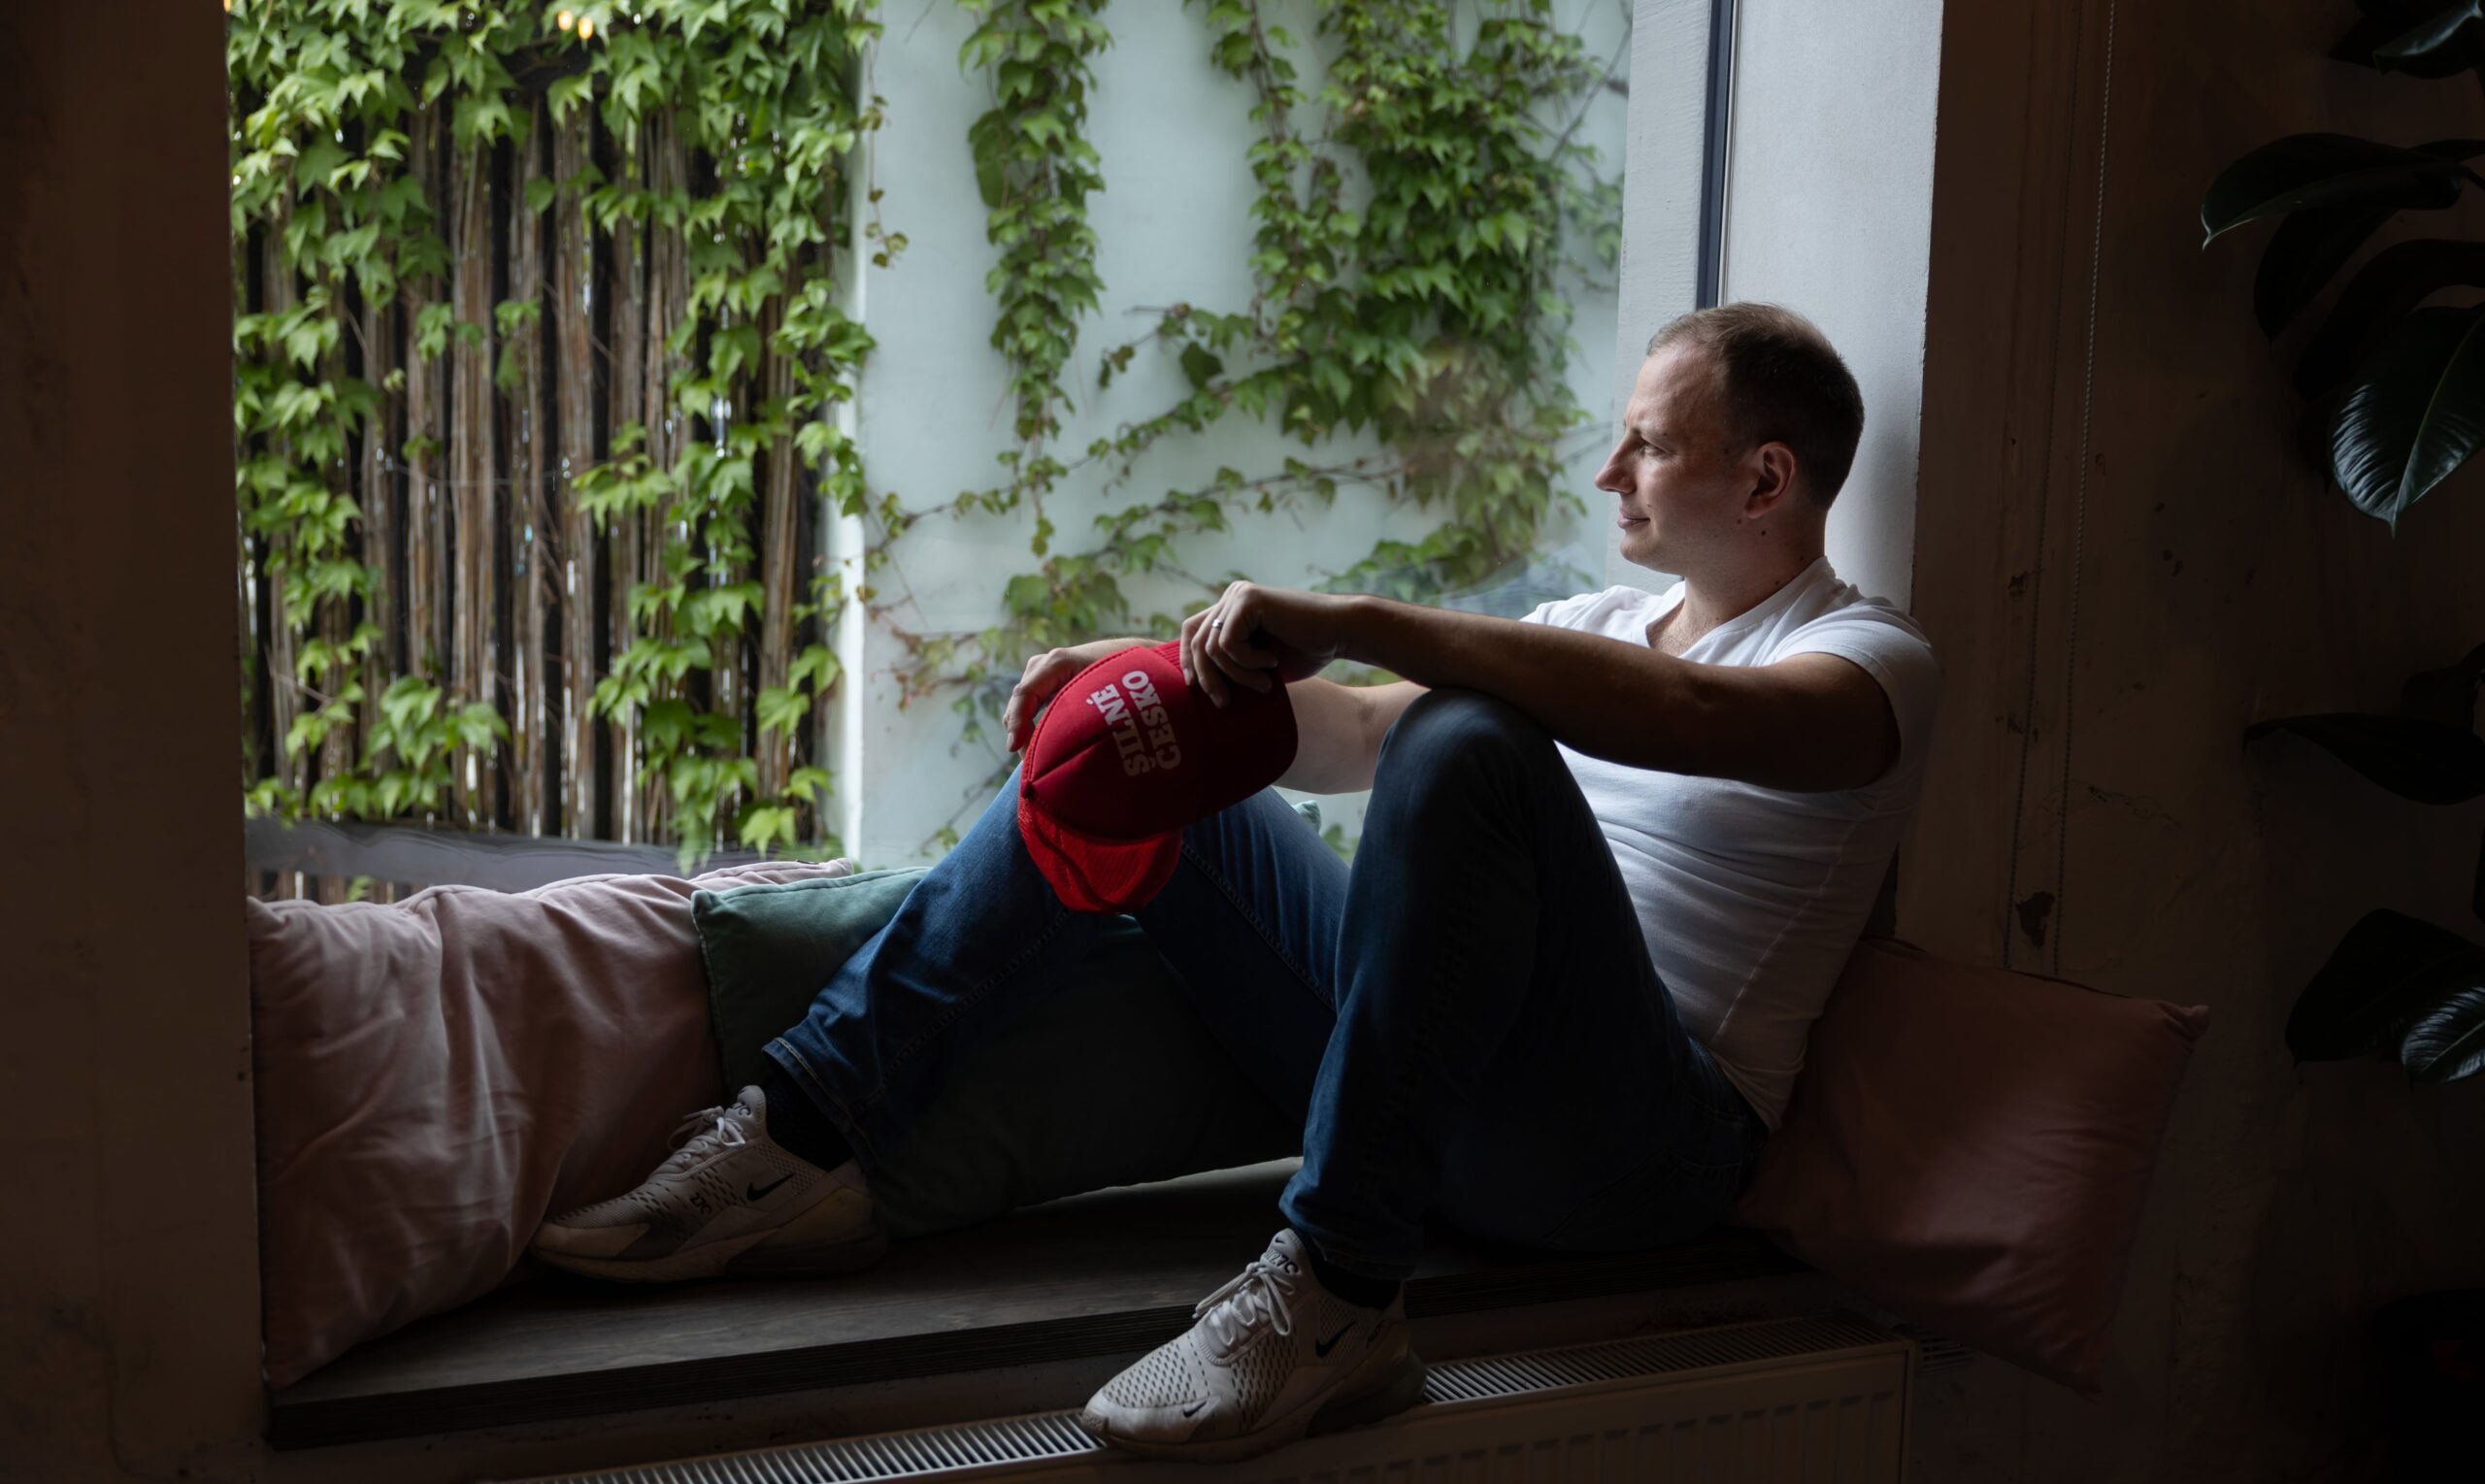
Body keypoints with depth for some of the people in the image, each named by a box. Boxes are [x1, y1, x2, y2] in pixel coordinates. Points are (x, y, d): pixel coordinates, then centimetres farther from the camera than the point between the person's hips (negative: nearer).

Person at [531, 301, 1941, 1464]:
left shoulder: (1871, 657, -1)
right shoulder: (1598, 621, 23)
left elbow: (1678, 716, -25)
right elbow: (1351, 734, 17)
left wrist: (1345, 618, -30)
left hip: (1646, 1140, -7)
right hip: (1435, 1093, 7)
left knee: (1470, 742, -33)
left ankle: (1338, 1297, -32)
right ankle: (808, 1138, -6)